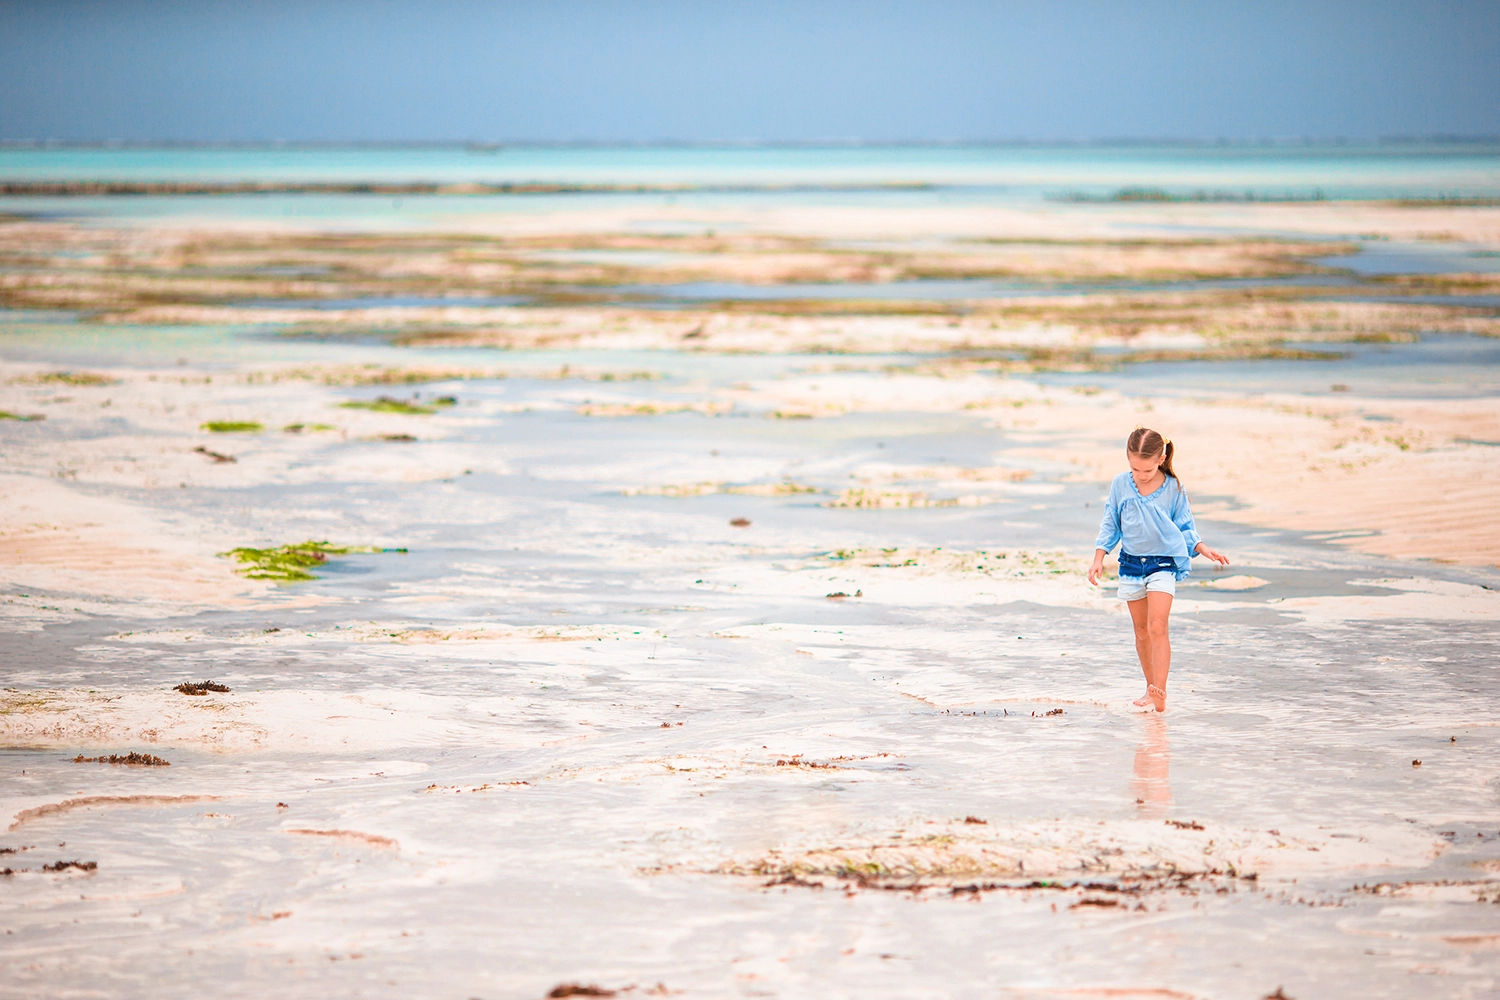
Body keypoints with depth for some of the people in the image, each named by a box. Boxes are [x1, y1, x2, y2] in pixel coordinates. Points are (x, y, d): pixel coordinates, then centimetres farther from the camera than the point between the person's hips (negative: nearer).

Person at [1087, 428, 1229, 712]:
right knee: (1141, 630, 11)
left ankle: (1160, 694, -20)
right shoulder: (1120, 485, -1)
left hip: (1163, 563, -3)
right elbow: (1110, 525, 7)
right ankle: (1151, 689, 23)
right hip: (1131, 562, 3)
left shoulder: (1173, 488, -5)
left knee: (1157, 627, -16)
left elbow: (1184, 528, 4)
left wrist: (1203, 549, -10)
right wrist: (1099, 559, 1)